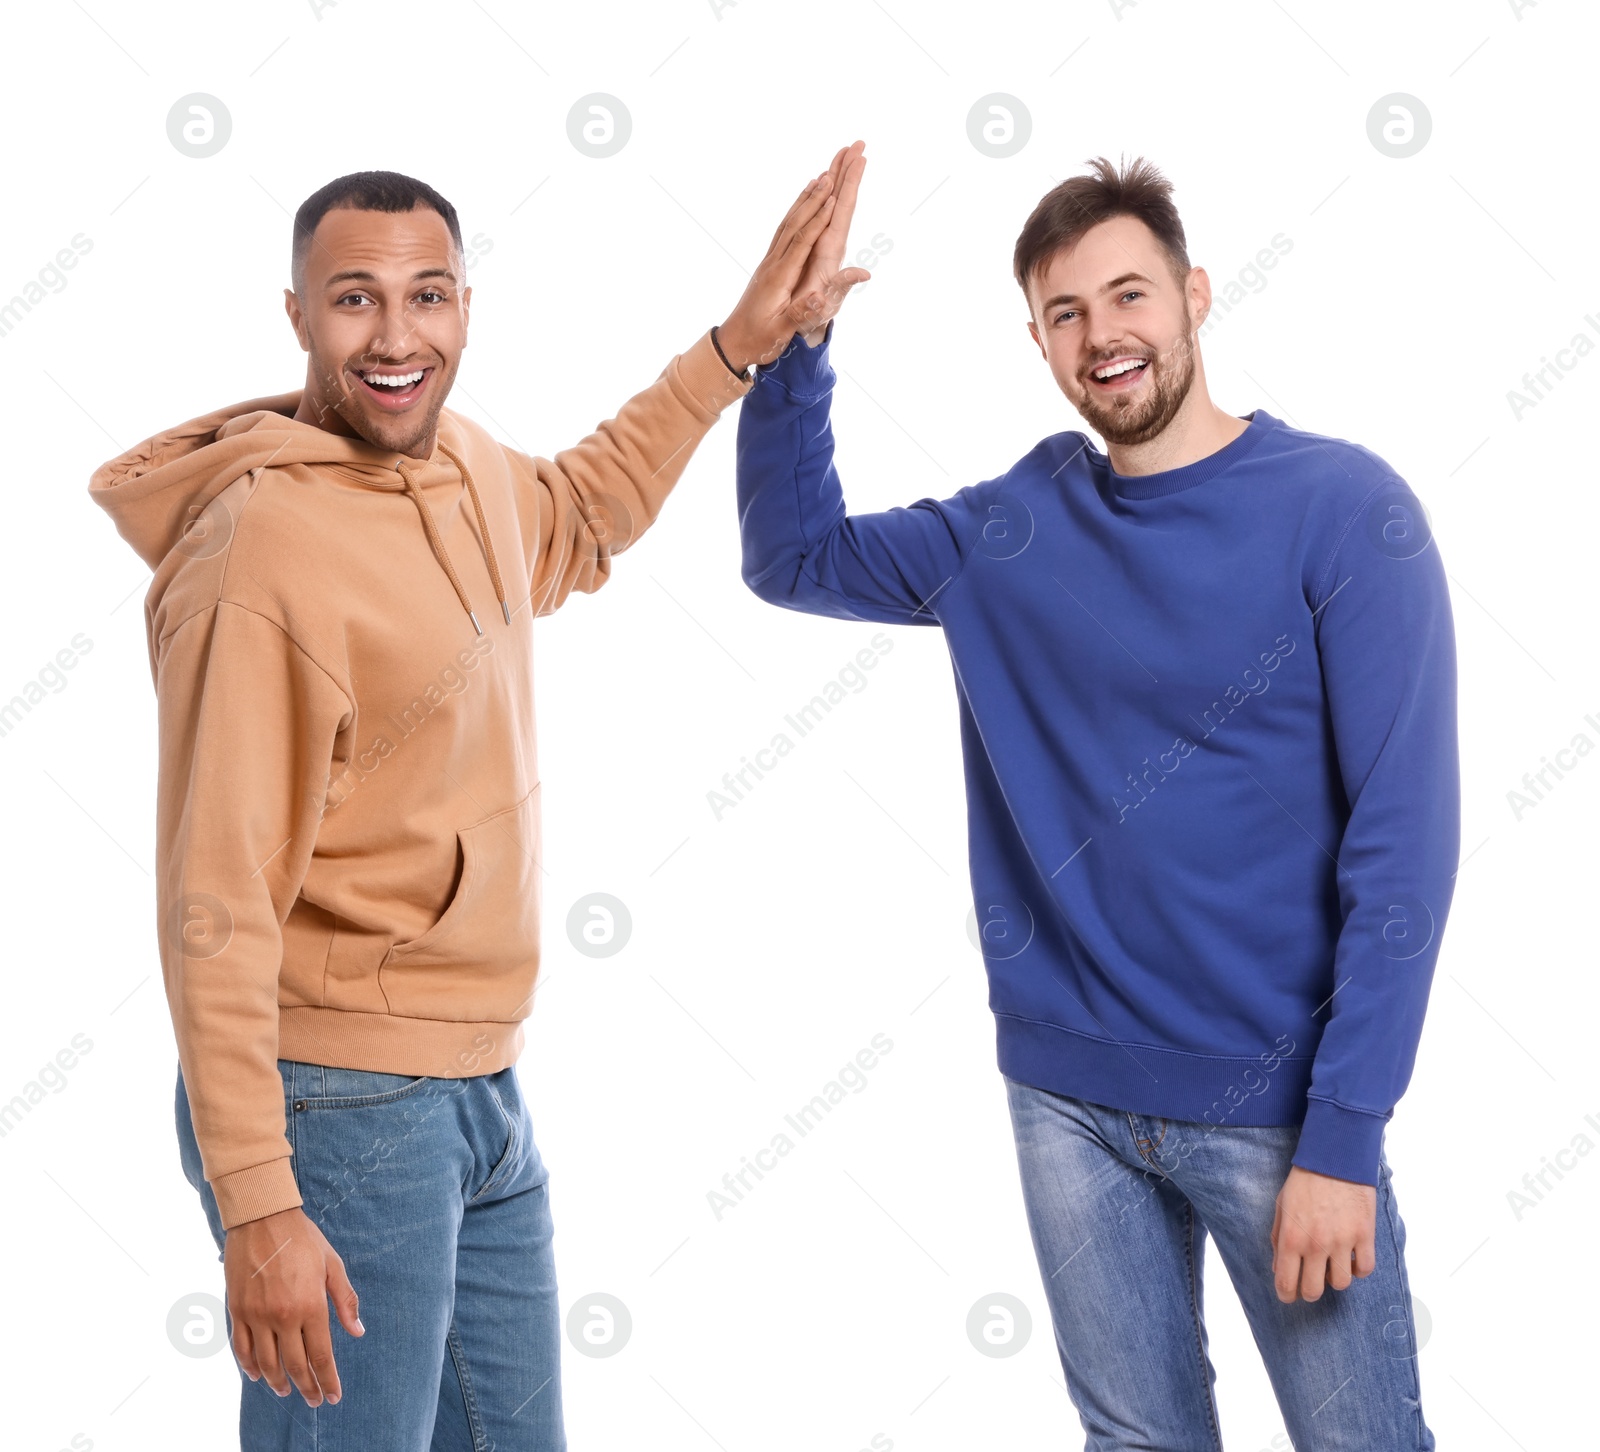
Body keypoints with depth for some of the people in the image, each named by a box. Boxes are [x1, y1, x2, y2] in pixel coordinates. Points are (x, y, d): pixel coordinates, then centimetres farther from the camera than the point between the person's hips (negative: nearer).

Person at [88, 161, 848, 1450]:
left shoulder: (464, 466, 3)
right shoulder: (265, 549, -21)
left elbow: (578, 517, 29)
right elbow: (217, 906, -22)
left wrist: (739, 344, 22)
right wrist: (254, 1204, -23)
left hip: (482, 1090, 9)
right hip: (340, 1104, -8)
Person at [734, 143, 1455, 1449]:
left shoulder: (1343, 509, -10)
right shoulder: (1015, 529, 4)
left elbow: (1402, 840, -13)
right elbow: (793, 557, 12)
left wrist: (1343, 1134, -16)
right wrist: (796, 338, -3)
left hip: (1271, 1101, -3)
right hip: (1064, 1094, 4)